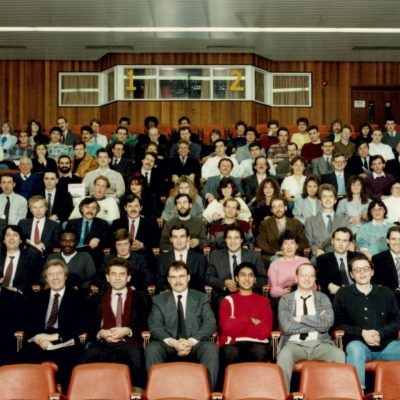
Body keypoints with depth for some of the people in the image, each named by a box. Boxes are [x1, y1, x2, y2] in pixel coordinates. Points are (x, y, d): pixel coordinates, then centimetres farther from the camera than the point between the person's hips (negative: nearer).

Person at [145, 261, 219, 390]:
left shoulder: (201, 298, 12)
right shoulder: (159, 300, 12)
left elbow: (210, 323, 0)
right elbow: (154, 326, 0)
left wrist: (191, 341, -18)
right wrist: (173, 342, -20)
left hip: (195, 345, 0)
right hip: (169, 345, 0)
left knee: (211, 348, -31)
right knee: (152, 348, -31)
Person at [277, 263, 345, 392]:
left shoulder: (323, 298, 13)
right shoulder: (285, 300, 8)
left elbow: (327, 323, -4)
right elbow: (286, 327, -7)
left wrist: (301, 318, -7)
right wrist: (315, 323, -3)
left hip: (318, 344, 2)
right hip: (294, 344, -2)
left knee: (339, 354, -28)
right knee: (284, 356, -35)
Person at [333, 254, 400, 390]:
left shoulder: (386, 293, 16)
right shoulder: (343, 294, 8)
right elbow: (338, 324, 4)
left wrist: (380, 333, -9)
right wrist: (362, 332, -11)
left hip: (386, 344, 3)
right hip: (358, 343, -2)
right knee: (354, 349, -36)